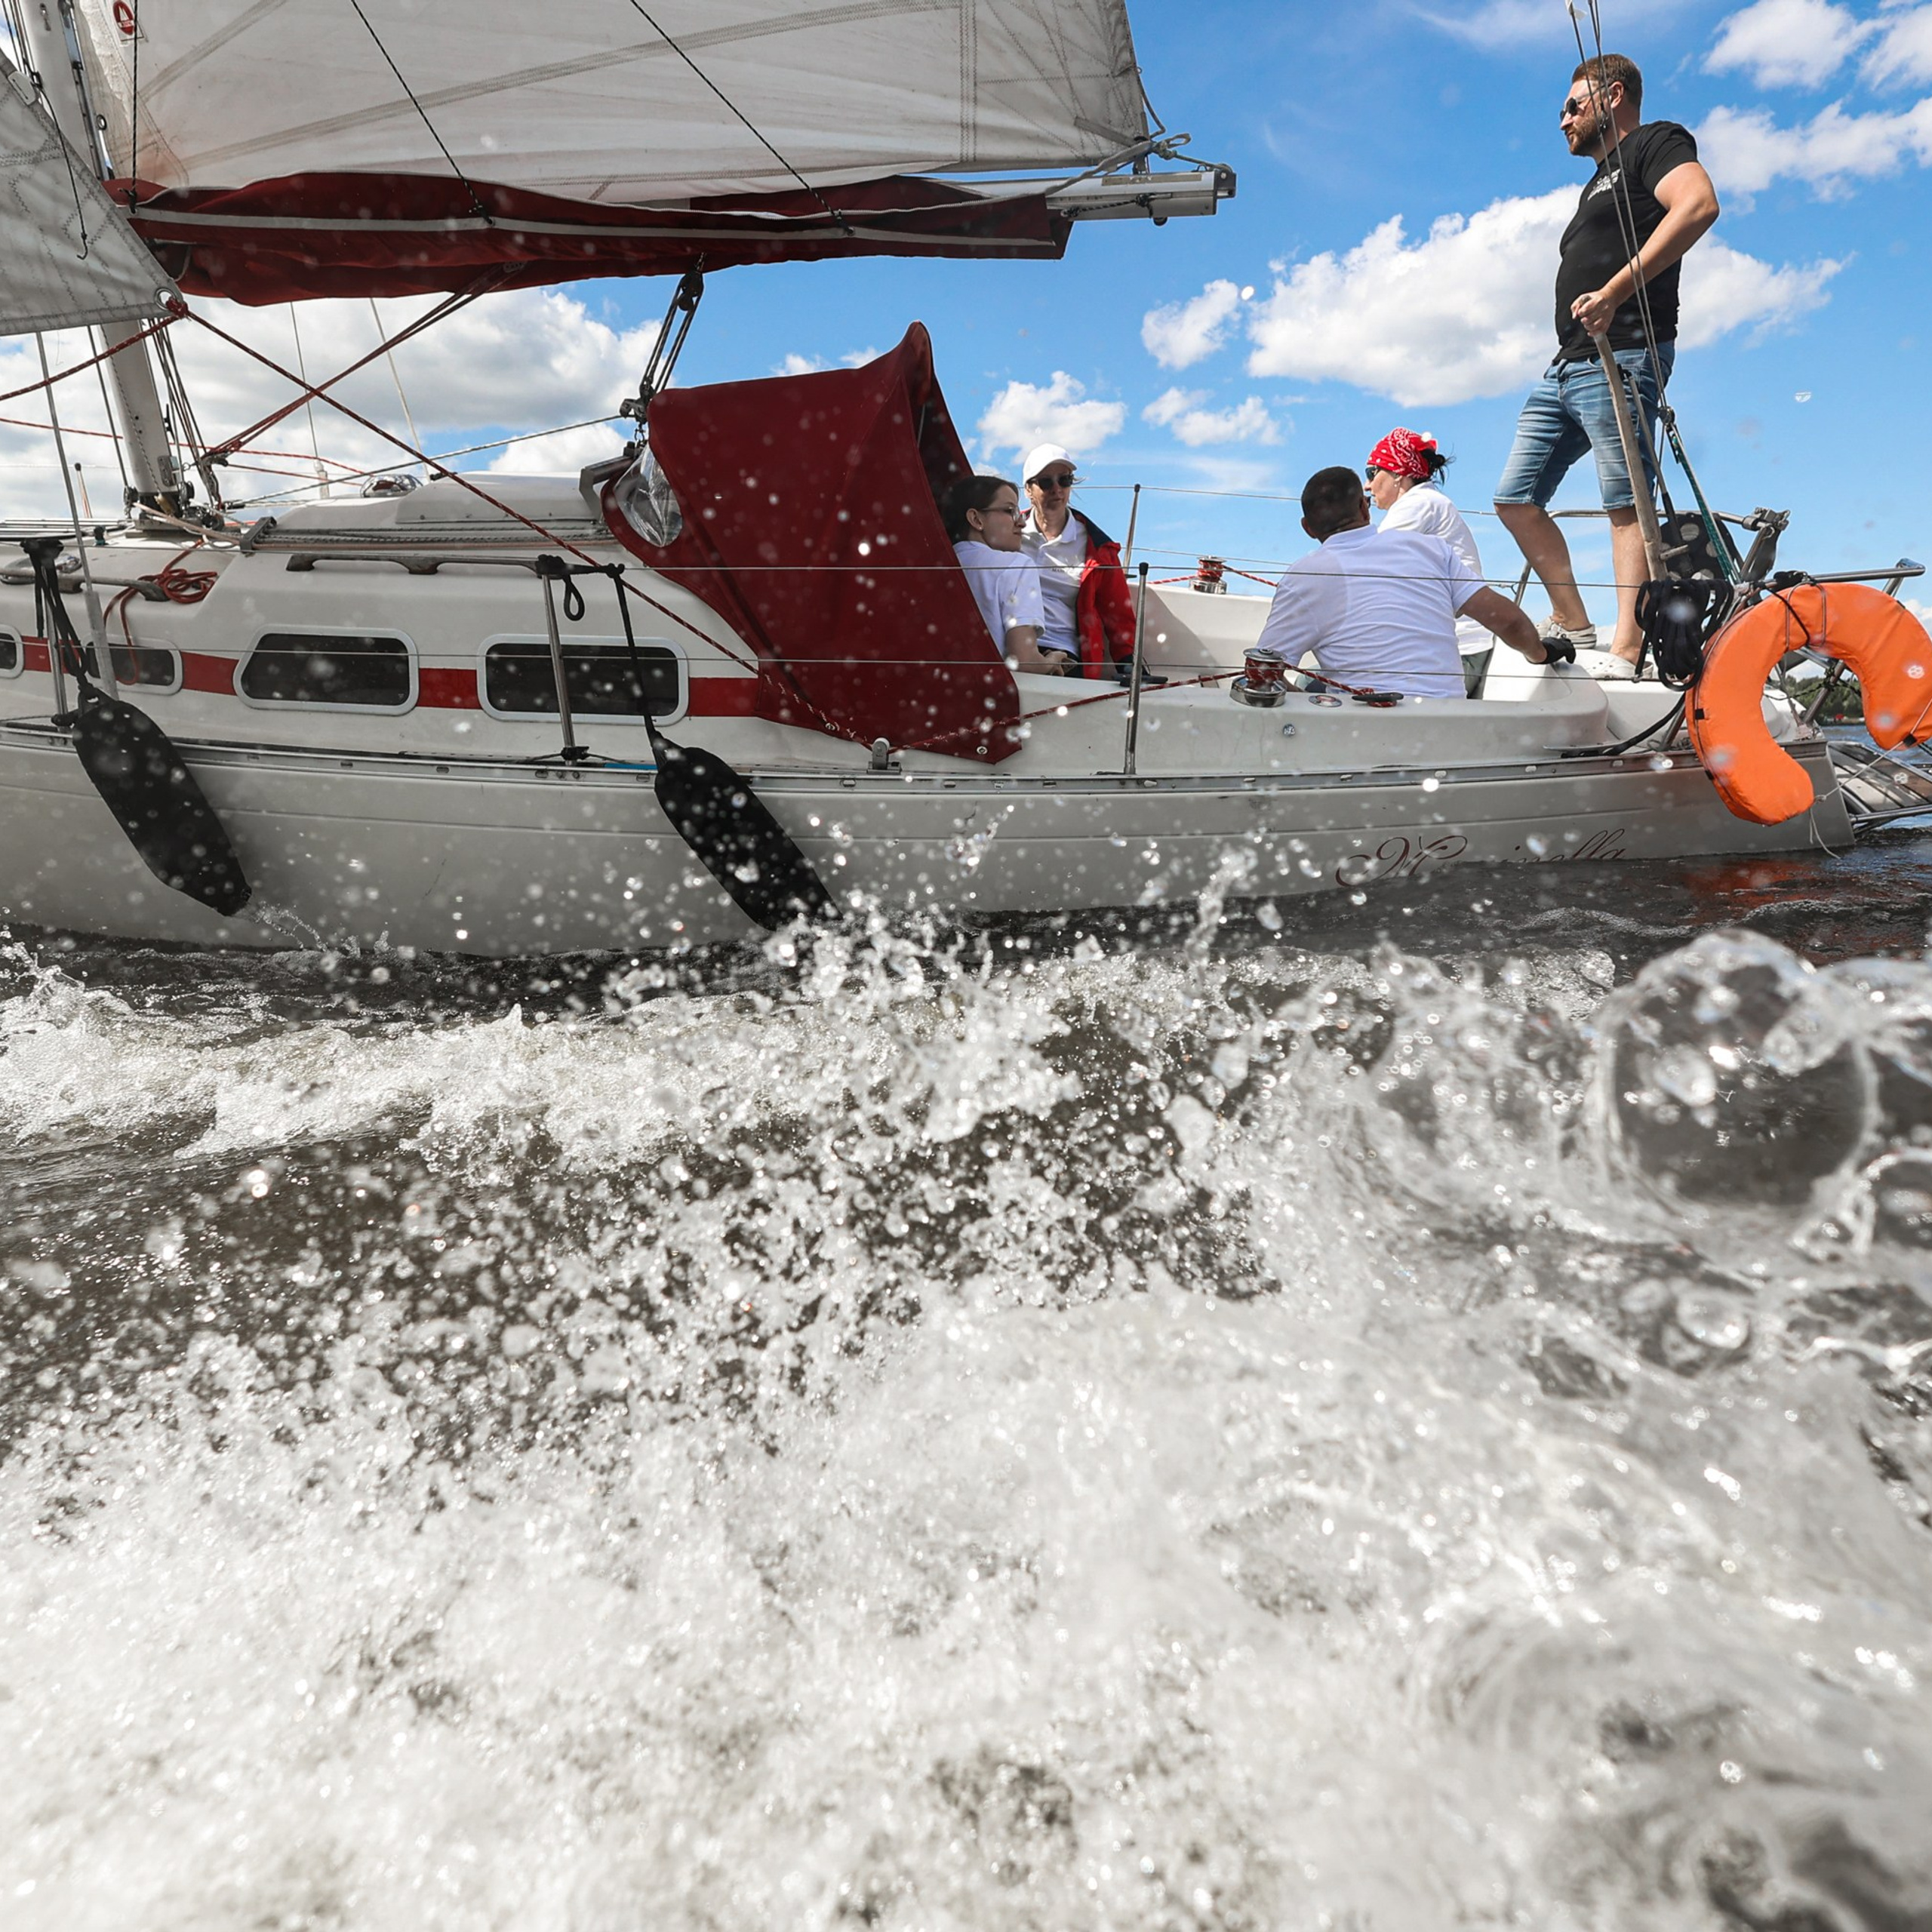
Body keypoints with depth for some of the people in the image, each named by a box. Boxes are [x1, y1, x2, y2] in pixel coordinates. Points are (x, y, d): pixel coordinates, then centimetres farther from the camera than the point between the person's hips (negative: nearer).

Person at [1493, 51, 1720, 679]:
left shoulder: (1655, 143, 3)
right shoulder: (1602, 181, 32)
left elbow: (1699, 204, -17)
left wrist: (1615, 292, -22)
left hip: (1620, 356, -10)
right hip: (1565, 367, 10)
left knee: (1627, 503, -15)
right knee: (1515, 499, 5)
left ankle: (1623, 652, -21)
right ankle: (1573, 626, 9)